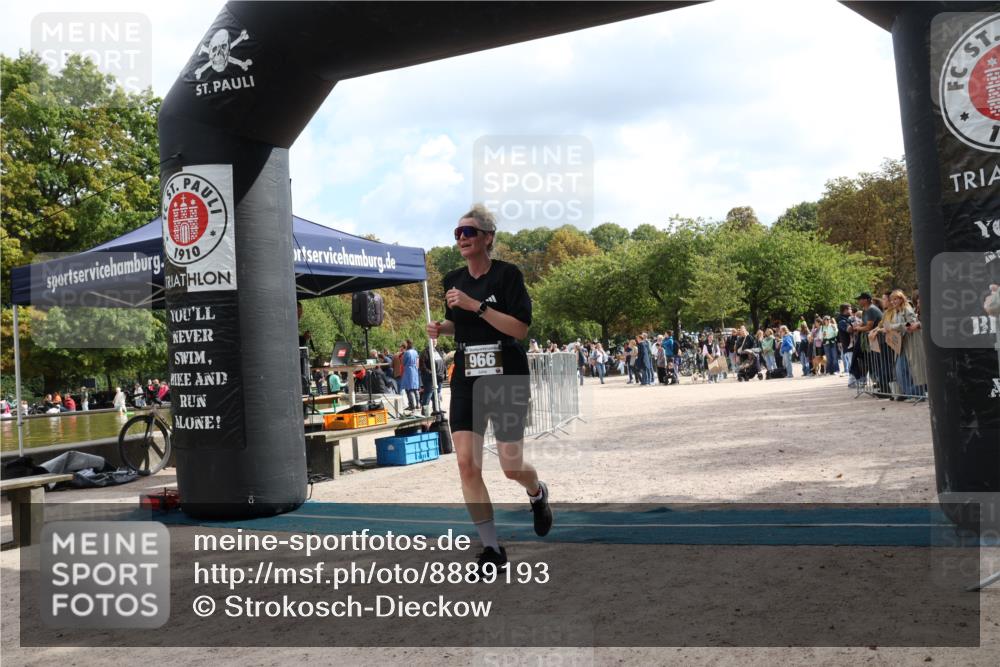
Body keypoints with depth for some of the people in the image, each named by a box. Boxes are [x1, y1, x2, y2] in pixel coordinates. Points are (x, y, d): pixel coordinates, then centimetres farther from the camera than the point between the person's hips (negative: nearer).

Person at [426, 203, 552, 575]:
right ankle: (492, 548, 4)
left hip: (507, 379, -4)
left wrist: (476, 306, -23)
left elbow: (521, 328, -17)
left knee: (512, 467, 1)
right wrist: (441, 328, 2)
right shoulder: (453, 280, 9)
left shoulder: (508, 274, -8)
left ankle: (538, 494, 40)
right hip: (466, 380, 5)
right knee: (466, 464, -8)